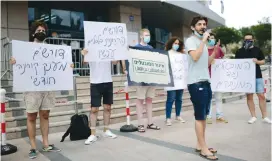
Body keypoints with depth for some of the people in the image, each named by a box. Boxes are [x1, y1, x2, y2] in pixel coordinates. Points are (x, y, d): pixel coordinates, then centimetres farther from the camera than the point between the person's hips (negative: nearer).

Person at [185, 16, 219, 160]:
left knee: (203, 116, 11)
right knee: (200, 116, -5)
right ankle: (203, 149, 1)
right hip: (196, 83, -9)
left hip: (206, 82, 9)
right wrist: (204, 41, -15)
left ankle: (200, 145, 20)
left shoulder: (202, 42, 21)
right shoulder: (191, 40, -4)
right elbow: (195, 57, -22)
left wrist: (215, 50, 12)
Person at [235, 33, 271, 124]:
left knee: (261, 96, 0)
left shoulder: (257, 50, 6)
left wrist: (257, 61, -12)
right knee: (249, 96, 4)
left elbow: (263, 61, 8)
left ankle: (265, 117, 10)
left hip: (257, 76, 0)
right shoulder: (239, 51, 4)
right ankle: (253, 116, 14)